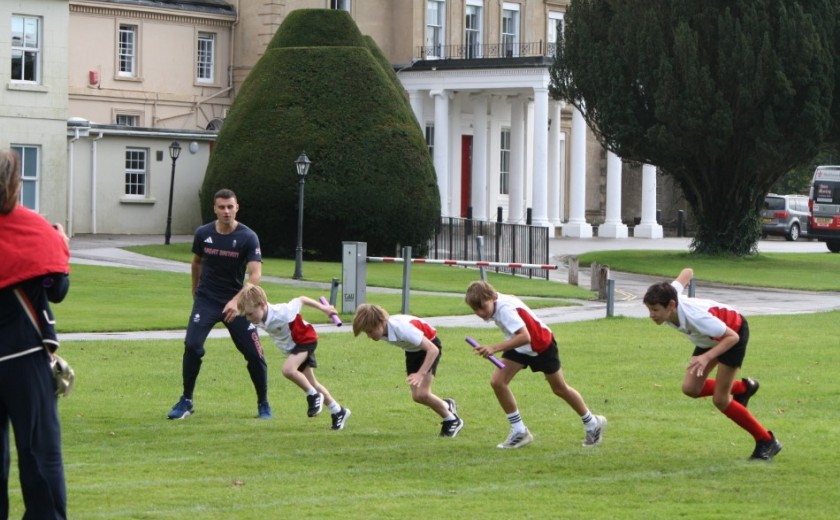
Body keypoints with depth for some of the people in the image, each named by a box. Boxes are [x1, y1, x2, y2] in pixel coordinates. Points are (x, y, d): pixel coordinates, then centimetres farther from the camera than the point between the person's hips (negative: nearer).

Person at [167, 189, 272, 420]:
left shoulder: (248, 237, -12)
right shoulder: (203, 234, -3)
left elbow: (255, 273, -22)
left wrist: (237, 301, -35)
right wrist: (195, 291, 22)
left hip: (235, 302, -1)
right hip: (206, 300, 1)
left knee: (254, 353, -4)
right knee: (192, 346, -16)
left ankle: (263, 405, 16)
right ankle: (186, 402, -2)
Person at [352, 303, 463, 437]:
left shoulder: (401, 328, -39)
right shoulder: (382, 329, -17)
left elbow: (433, 350, -41)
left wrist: (421, 374, -50)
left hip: (430, 345, -7)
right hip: (412, 350, 7)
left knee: (422, 394, -19)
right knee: (416, 396, -3)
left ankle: (453, 420, 2)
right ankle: (447, 406, 24)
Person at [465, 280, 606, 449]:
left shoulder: (505, 309, -36)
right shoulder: (494, 304, -11)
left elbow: (525, 337, -49)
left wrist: (495, 348, -54)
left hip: (541, 344, -8)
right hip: (520, 347, 8)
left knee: (560, 389, 9)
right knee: (497, 381, -10)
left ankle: (592, 424, 33)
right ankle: (519, 431, 1)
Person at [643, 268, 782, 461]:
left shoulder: (696, 317, -43)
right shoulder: (669, 297, -24)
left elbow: (733, 337, -35)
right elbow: (687, 272, -5)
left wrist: (707, 357, -47)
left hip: (734, 331, -8)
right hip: (710, 338, 8)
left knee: (720, 400, -10)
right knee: (690, 389, -2)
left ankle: (767, 442, 4)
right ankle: (743, 388, 22)